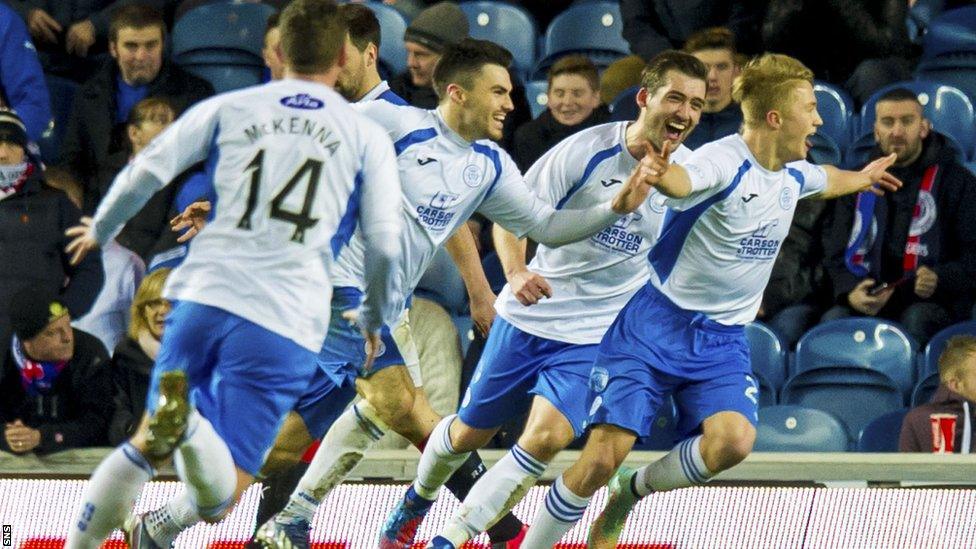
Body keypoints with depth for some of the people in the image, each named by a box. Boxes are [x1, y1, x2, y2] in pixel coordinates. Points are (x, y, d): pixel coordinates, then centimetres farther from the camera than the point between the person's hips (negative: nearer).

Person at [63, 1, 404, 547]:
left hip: (202, 297, 2)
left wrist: (101, 229, 27)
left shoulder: (229, 108, 11)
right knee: (219, 500, -3)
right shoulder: (368, 138, 9)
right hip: (287, 324, -2)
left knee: (144, 444, 21)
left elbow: (147, 171, 8)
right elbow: (384, 247, 6)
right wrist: (375, 321, 25)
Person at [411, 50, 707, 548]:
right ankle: (421, 493, 48)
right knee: (469, 433, 14)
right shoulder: (587, 150, -14)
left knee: (548, 437, -22)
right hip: (529, 316, 0)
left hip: (594, 337, 0)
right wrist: (515, 270, -25)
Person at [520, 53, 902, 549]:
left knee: (734, 439, -23)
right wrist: (661, 175, -67)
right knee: (603, 456, -15)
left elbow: (825, 180, 34)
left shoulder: (793, 174, 7)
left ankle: (632, 491, 4)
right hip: (655, 326, -6)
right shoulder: (722, 162, -20)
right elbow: (680, 181, -44)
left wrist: (862, 178, 53)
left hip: (723, 340, 6)